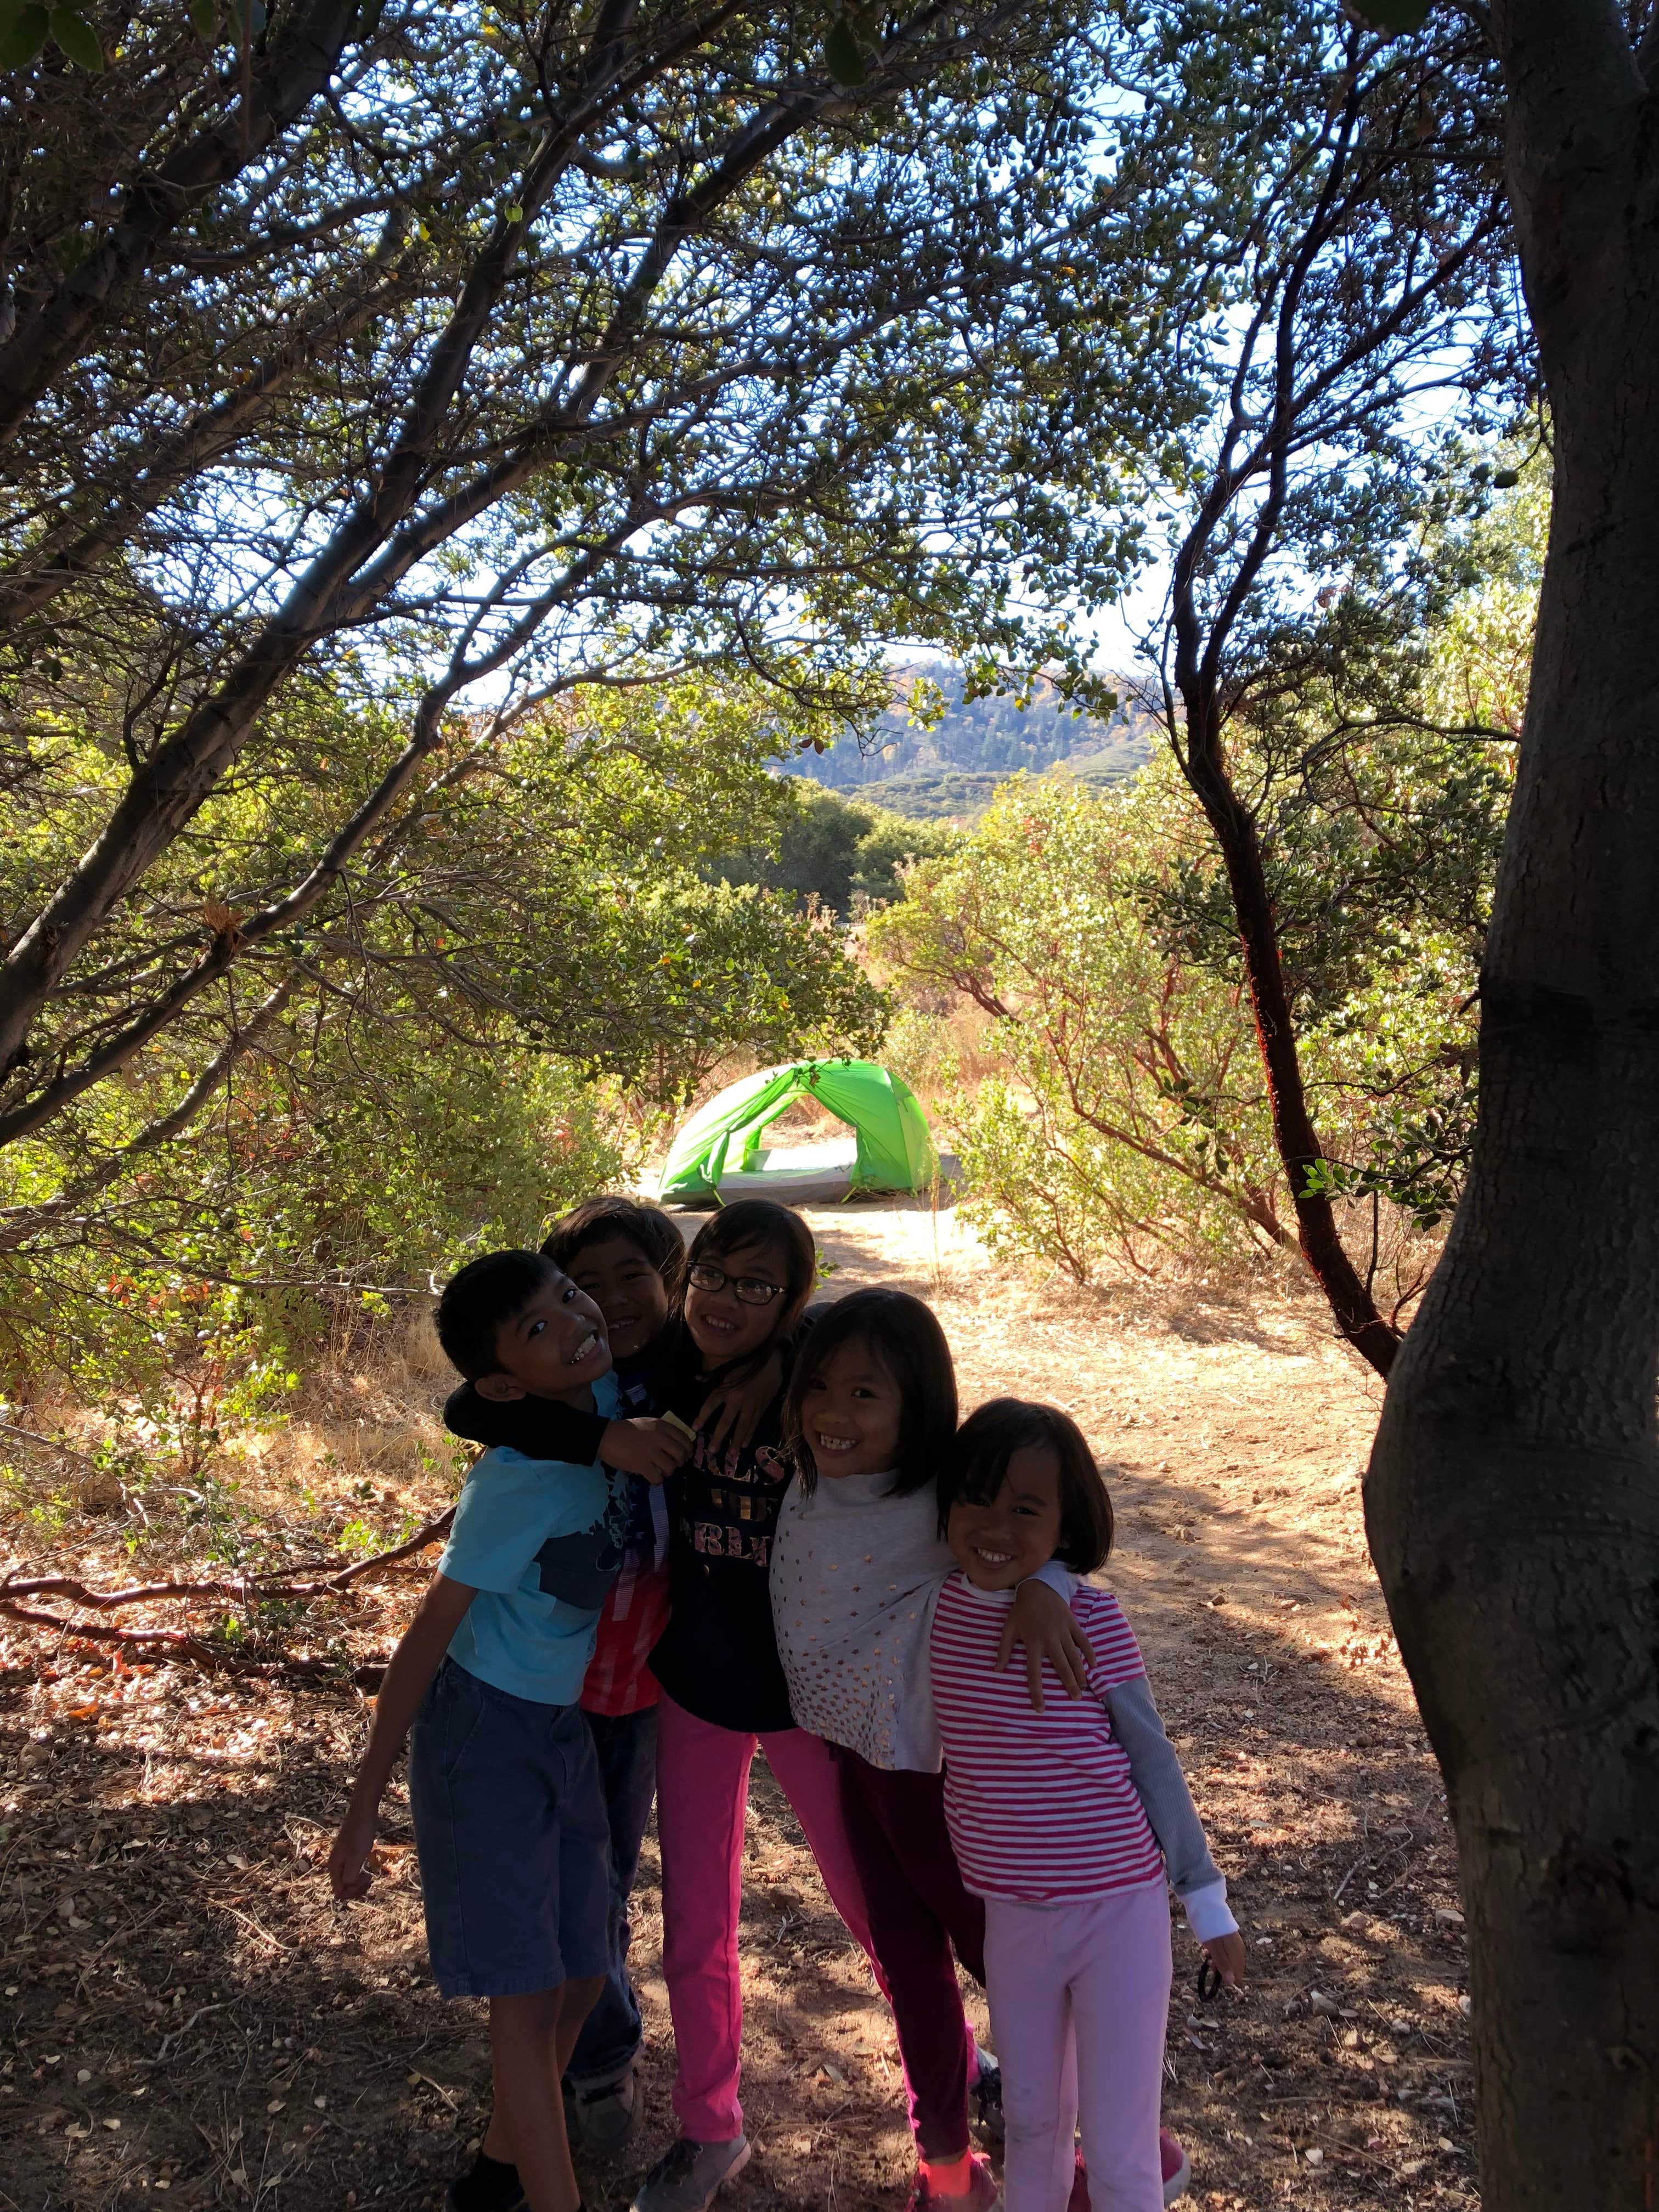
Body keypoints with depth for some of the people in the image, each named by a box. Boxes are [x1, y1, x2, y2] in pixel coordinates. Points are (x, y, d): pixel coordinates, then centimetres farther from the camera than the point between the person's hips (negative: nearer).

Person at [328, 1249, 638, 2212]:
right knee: (527, 1987, -2)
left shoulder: (610, 1398, -12)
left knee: (581, 1970, 14)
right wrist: (364, 1811, -14)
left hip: (564, 1728, 7)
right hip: (485, 1731, -7)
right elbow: (424, 1644, -19)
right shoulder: (518, 1484, -28)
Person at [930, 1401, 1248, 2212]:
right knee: (1032, 2121, 22)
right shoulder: (938, 1606, -9)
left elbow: (1153, 1763, -8)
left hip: (1120, 1912, -3)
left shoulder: (1092, 1620, -19)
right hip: (1010, 1919, 4)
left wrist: (1207, 1902, -1)